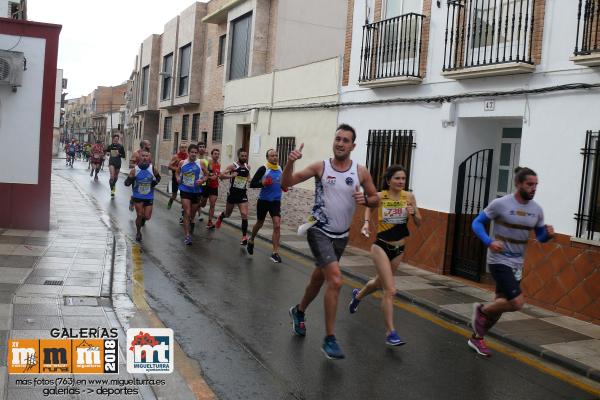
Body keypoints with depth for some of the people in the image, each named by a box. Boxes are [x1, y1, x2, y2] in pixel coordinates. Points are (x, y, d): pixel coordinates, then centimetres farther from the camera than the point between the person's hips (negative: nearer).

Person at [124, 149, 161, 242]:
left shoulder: (153, 169, -9)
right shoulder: (134, 170, -13)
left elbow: (158, 177, 11)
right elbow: (126, 183, -8)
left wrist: (156, 181, -11)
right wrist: (130, 178, -30)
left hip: (149, 197, 2)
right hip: (138, 197, -1)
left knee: (147, 217, 2)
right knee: (139, 215, -4)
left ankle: (143, 218, 41)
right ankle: (138, 232, 21)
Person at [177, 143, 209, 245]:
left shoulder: (200, 163, -4)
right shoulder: (182, 163, -1)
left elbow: (206, 175, 5)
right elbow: (178, 172, 16)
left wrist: (202, 180, -14)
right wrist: (178, 178, -4)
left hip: (196, 191, 1)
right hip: (185, 190, -1)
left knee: (193, 213, 17)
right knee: (187, 213, -12)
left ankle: (191, 222, 50)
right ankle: (187, 235, -9)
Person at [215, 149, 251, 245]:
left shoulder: (248, 167, 5)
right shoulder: (233, 166, -11)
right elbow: (222, 175, -20)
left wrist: (248, 180, 7)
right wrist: (231, 176, -35)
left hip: (242, 194, 2)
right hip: (233, 193, -2)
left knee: (244, 214, -13)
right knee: (227, 214, 17)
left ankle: (244, 236, -7)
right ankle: (220, 217, 54)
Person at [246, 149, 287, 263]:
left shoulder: (280, 169, 4)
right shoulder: (263, 169, -11)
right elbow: (252, 184, -12)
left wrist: (284, 187, 4)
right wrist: (263, 183, -27)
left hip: (276, 201, 2)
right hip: (263, 200, -2)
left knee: (277, 225, -12)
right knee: (259, 223, 17)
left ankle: (275, 253, -8)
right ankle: (251, 241, 47)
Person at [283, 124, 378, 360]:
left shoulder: (360, 172, -2)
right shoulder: (320, 167, -9)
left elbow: (375, 199, 8)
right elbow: (286, 183, -12)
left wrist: (365, 200, -15)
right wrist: (290, 162, -29)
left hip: (341, 235, 5)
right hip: (320, 232, -4)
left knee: (319, 278, 21)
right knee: (335, 280, -20)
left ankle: (299, 311, 50)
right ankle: (329, 339, -7)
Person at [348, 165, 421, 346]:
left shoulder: (409, 197, -6)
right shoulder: (379, 196, -14)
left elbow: (418, 223, 1)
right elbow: (368, 207, 7)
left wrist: (413, 213, -20)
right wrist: (366, 223, -12)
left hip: (399, 249, 5)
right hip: (382, 246, -5)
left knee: (380, 282, 25)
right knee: (390, 290, -13)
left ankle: (358, 294, 57)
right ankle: (390, 332, -2)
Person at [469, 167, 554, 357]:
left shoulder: (536, 209, 2)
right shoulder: (501, 204, -14)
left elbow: (540, 236, 11)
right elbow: (477, 223, -9)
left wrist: (548, 234, -13)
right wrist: (489, 242, -24)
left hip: (517, 263, 7)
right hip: (499, 260, -7)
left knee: (502, 303, 14)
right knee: (517, 302, -17)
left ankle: (476, 338, 32)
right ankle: (481, 310, 10)